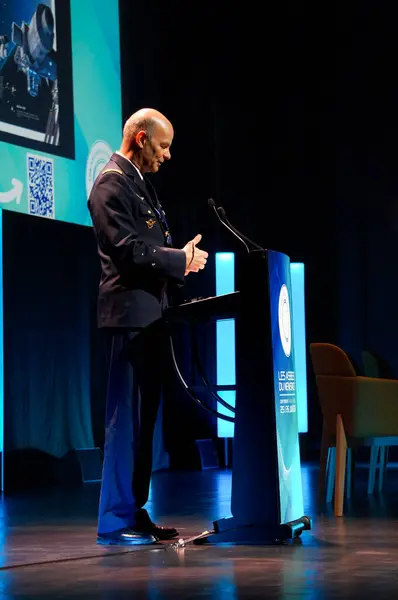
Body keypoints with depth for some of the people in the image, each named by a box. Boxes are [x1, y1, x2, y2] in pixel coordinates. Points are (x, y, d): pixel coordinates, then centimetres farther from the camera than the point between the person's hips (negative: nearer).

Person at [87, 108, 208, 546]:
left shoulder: (140, 183, 20)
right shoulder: (112, 182, -11)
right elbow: (127, 249, -19)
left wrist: (182, 257, 6)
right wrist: (182, 259, -12)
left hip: (148, 314, 10)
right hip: (130, 312, -10)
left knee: (144, 417, 12)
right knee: (125, 418, -8)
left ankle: (134, 513, 18)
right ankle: (115, 522, -4)